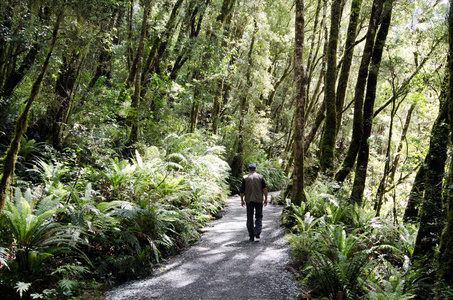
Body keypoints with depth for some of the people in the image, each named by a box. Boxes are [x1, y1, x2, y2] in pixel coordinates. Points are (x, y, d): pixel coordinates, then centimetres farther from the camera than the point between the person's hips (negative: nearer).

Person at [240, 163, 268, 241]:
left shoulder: (245, 178, 2)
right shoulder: (260, 177, 3)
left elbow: (242, 190, 0)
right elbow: (264, 188, -3)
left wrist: (242, 200, 9)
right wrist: (266, 199, 2)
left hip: (249, 200, 0)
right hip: (258, 200, 0)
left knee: (250, 218, 7)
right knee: (259, 216, 11)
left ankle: (251, 236, 7)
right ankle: (257, 232, -8)